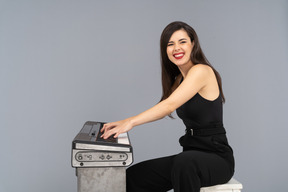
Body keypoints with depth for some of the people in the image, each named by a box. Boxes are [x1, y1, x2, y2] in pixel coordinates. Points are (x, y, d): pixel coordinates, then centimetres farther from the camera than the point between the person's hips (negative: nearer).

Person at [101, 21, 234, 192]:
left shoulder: (201, 71, -14)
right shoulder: (180, 79, 13)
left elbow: (169, 105, -25)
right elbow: (162, 111, 8)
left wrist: (131, 122, -29)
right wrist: (123, 123, -1)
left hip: (216, 157, -7)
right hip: (192, 155, 7)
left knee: (184, 163, -40)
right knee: (133, 177, -5)